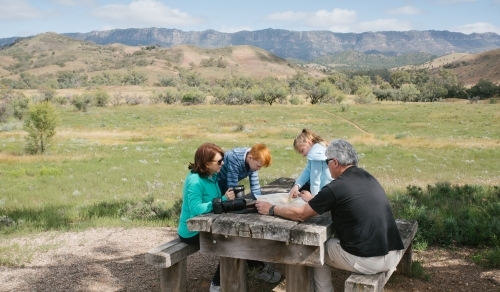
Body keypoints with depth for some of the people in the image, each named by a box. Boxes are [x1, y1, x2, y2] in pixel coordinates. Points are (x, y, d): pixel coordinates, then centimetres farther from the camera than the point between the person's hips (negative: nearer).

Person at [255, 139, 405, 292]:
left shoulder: (335, 188, -12)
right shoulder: (368, 177, 9)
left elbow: (300, 214, -2)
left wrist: (271, 209, 12)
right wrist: (312, 200, 35)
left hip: (367, 261, -7)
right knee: (335, 238, 30)